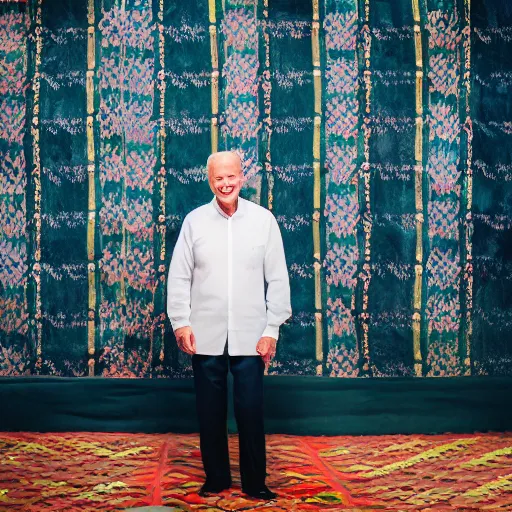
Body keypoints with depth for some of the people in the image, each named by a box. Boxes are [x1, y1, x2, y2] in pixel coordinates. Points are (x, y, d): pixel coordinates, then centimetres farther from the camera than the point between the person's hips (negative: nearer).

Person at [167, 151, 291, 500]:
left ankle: (255, 481, 17)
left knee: (251, 412, 3)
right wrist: (181, 322, -4)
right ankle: (216, 478, 25)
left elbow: (277, 279, 0)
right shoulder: (195, 220, 1)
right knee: (211, 412, 10)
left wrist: (272, 329, -3)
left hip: (249, 336, -1)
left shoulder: (264, 219, -1)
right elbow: (179, 276, 3)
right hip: (206, 336, 1)